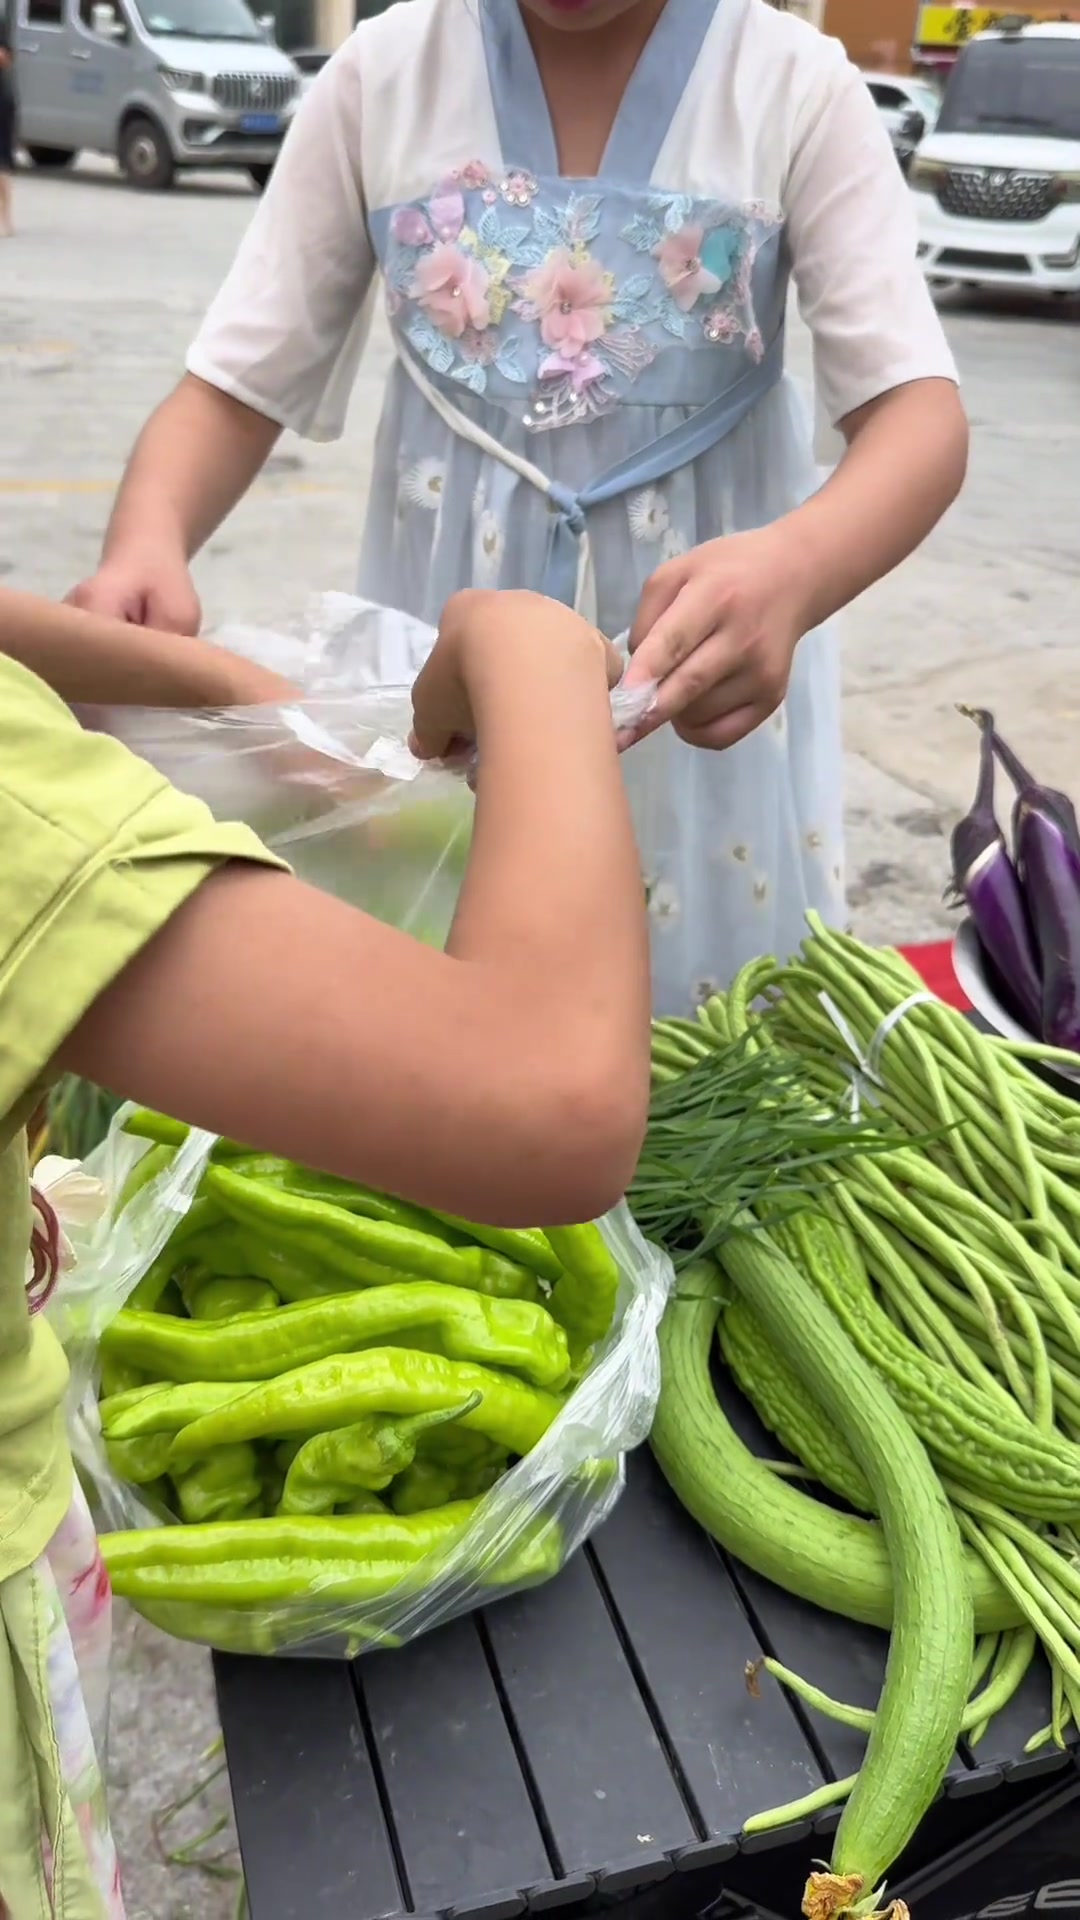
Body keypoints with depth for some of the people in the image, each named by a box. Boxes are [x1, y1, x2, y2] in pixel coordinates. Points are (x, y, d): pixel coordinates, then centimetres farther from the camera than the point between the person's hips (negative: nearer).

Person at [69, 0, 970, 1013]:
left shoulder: (797, 86, -8)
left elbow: (919, 409, -16)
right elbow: (240, 380, -5)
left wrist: (792, 570, -39)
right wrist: (147, 540, -27)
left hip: (706, 605, 0)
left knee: (712, 1018, 6)